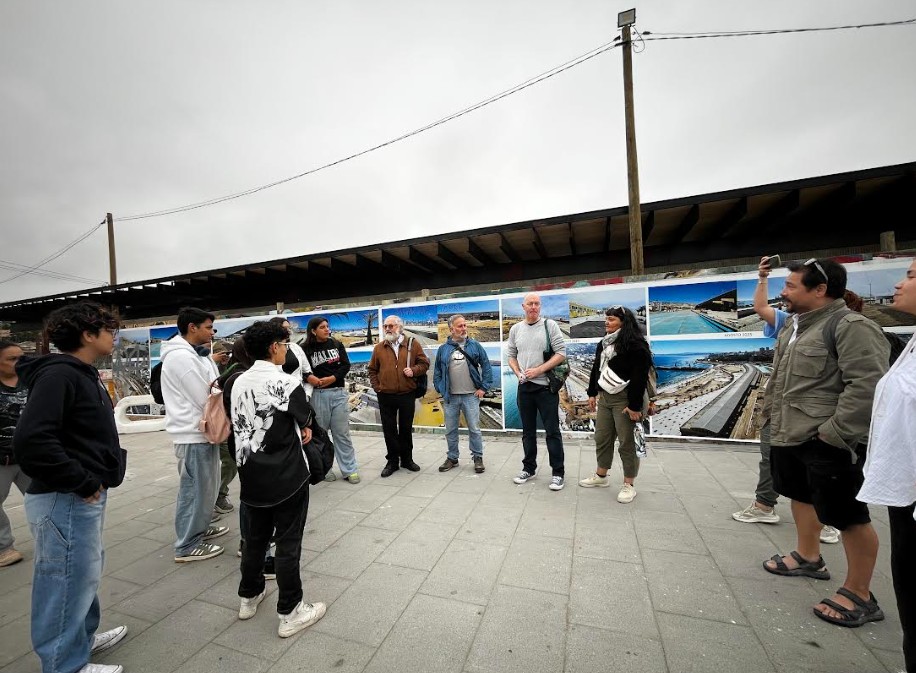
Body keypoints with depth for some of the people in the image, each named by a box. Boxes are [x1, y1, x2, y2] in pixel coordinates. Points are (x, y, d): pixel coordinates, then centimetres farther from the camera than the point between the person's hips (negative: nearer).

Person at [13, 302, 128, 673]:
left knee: (86, 572, 23)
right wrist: (82, 483, -20)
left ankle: (83, 637, 41)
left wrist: (94, 481, 9)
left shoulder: (82, 375, 10)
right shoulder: (58, 374, -20)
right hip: (65, 501, -10)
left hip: (84, 498, 10)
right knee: (69, 580, 6)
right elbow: (31, 441, -27)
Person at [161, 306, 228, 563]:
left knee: (206, 487, 21)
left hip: (200, 430, 10)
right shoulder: (181, 356, -20)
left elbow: (208, 390, 16)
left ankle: (200, 529, 36)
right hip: (194, 434, -10)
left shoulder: (189, 354, 12)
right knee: (195, 489, 3)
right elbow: (205, 399, -19)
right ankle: (187, 546, 16)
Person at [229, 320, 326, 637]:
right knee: (288, 543, 7)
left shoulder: (238, 383, 2)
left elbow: (238, 425, 9)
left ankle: (249, 597, 40)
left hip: (251, 476, 7)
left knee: (254, 538, 23)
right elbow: (306, 421, -8)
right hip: (287, 477, -6)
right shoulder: (287, 383, -19)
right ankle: (290, 613, 20)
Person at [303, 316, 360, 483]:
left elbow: (346, 365, 1)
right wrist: (309, 377, -25)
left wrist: (332, 378, -12)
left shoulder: (337, 344, 6)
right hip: (318, 395, -2)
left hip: (339, 393, 2)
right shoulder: (306, 349, -1)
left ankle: (350, 470, 13)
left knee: (342, 433, 6)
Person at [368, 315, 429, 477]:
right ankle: (392, 461, 23)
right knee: (389, 429, 8)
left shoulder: (413, 344, 1)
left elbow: (424, 363, 4)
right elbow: (372, 370, 11)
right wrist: (377, 387, 1)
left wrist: (413, 370, -13)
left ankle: (407, 459, 28)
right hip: (385, 397, 1)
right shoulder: (379, 347, 5)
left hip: (407, 395, -1)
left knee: (406, 429, 12)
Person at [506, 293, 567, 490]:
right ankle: (529, 468, 29)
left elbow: (561, 353, -8)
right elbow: (511, 356, 13)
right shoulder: (515, 329, 7)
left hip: (546, 386, -4)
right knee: (528, 431, 14)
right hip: (524, 387, 4)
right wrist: (518, 373, -5)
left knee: (552, 431, 2)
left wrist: (538, 370, -16)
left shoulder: (550, 325, -4)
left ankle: (558, 473, 15)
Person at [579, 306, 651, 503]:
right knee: (602, 438, 15)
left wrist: (635, 405, -19)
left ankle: (629, 485, 17)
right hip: (604, 397, 8)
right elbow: (596, 369, 19)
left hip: (625, 399, -8)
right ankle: (601, 476, 31)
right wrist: (592, 393, 17)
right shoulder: (604, 343, 14)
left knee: (627, 442, 2)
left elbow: (640, 377, -18)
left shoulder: (635, 345, -13)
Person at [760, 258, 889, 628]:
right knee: (801, 496, 23)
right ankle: (808, 557, 42)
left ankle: (859, 595, 21)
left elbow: (868, 386, -22)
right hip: (789, 436, 9)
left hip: (828, 443, -9)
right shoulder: (793, 327, 11)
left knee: (847, 515, 5)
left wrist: (833, 433, -21)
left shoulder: (852, 327, -16)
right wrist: (772, 415, 16)